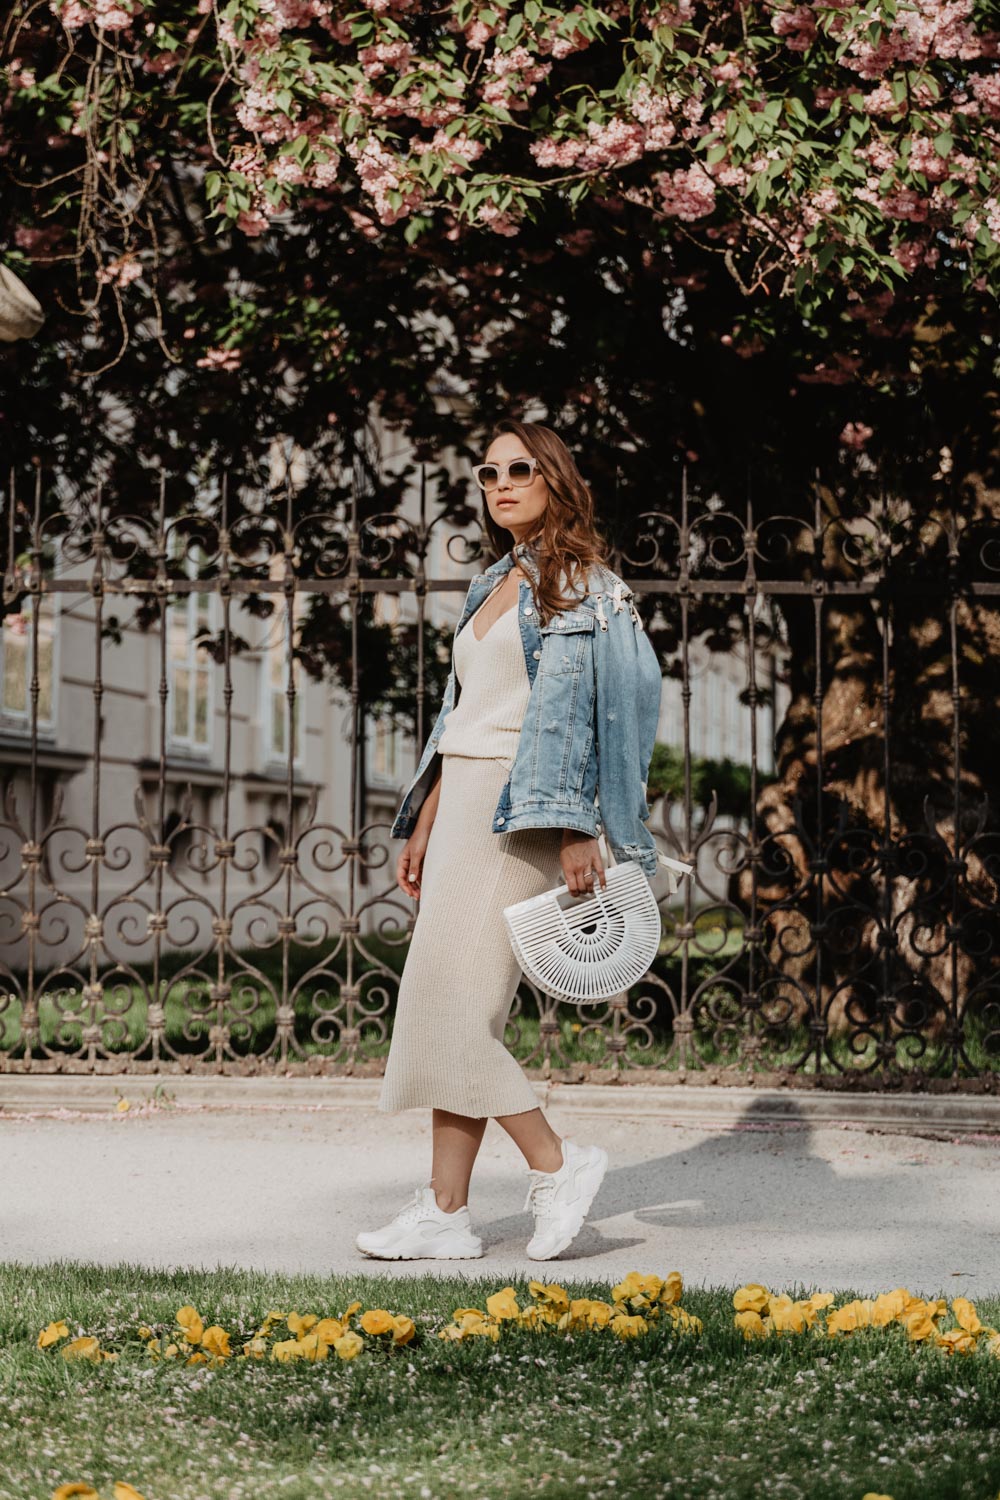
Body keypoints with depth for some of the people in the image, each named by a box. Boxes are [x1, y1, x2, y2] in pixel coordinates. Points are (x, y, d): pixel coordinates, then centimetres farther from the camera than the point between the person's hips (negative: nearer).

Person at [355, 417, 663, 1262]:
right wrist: (423, 826, 19)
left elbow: (589, 711, -13)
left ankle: (555, 1164, -1)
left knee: (452, 1007, -13)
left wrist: (577, 831, -20)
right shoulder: (493, 586, 20)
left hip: (520, 810, -8)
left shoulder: (582, 586, -4)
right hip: (462, 801, 8)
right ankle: (446, 1213, 5)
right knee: (454, 1010, 4)